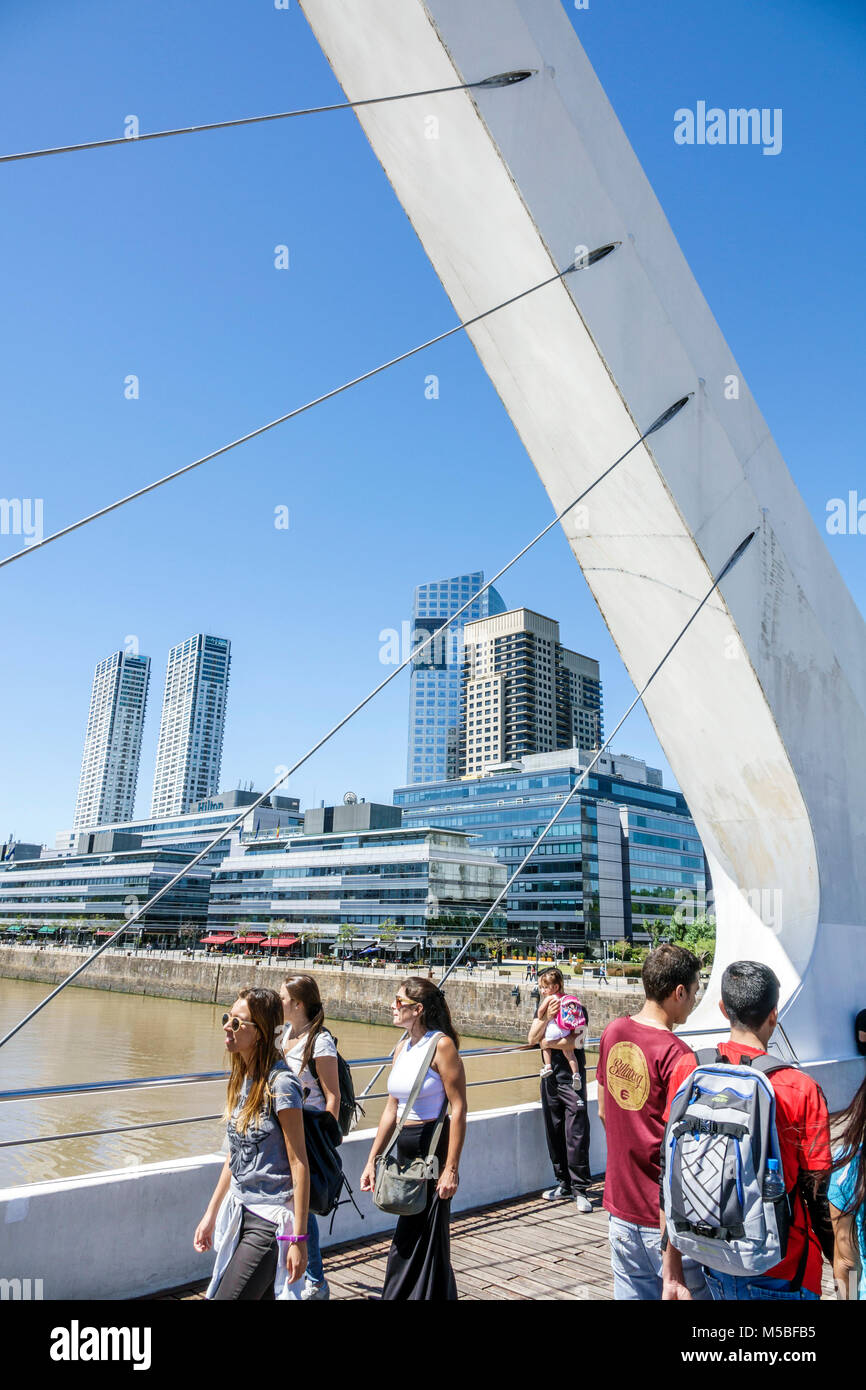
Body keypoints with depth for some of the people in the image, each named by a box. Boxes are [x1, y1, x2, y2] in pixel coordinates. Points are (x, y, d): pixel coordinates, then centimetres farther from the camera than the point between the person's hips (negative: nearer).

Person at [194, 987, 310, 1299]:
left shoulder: (280, 1084, -19)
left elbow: (298, 1163, -17)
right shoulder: (240, 1079, 5)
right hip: (239, 1212, 8)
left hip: (270, 1221, -8)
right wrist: (211, 1214, 17)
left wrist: (298, 1238, -16)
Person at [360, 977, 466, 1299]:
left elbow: (458, 1108, -17)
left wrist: (451, 1168, -19)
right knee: (406, 1239, 16)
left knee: (427, 1235, 4)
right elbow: (391, 1109, 13)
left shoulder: (441, 1046, -15)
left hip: (435, 1149, -7)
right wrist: (372, 1160, 12)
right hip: (405, 1151, 7)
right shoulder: (402, 1048, 8)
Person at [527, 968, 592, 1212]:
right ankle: (563, 1184, 24)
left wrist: (546, 1043, -7)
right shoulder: (543, 1008, 8)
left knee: (576, 1134, -5)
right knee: (554, 1133, 12)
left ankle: (579, 1190, 4)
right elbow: (532, 1039, -1)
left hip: (572, 1076, -6)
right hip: (550, 1077, 6)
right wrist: (545, 1018, -16)